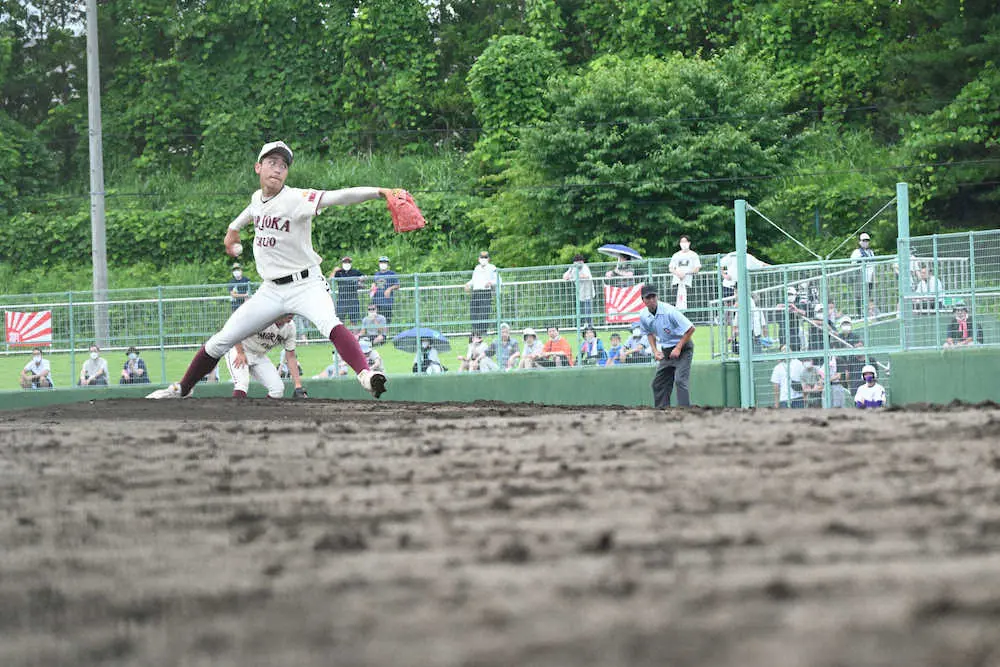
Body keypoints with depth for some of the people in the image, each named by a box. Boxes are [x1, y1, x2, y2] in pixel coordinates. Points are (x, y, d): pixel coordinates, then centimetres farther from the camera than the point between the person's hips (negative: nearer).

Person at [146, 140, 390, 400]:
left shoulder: (296, 199, -17)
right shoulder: (257, 198, 4)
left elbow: (335, 197, -32)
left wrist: (377, 192, -44)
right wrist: (234, 228, 47)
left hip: (306, 285, -6)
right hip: (271, 290, 6)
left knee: (330, 324, -37)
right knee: (219, 342, 7)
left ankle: (365, 375, -52)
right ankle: (182, 389, 26)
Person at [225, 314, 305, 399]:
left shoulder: (290, 327, -11)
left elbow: (290, 357, -4)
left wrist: (298, 387, -10)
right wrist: (240, 353, -29)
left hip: (259, 356, 6)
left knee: (278, 389, -10)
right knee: (242, 384, -30)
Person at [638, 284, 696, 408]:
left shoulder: (669, 311, -25)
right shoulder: (643, 315, -5)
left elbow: (690, 329, -21)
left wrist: (678, 348, -20)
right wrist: (655, 350, 0)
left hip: (683, 348, -7)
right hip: (666, 351, 7)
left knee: (680, 380, -19)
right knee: (658, 383, 5)